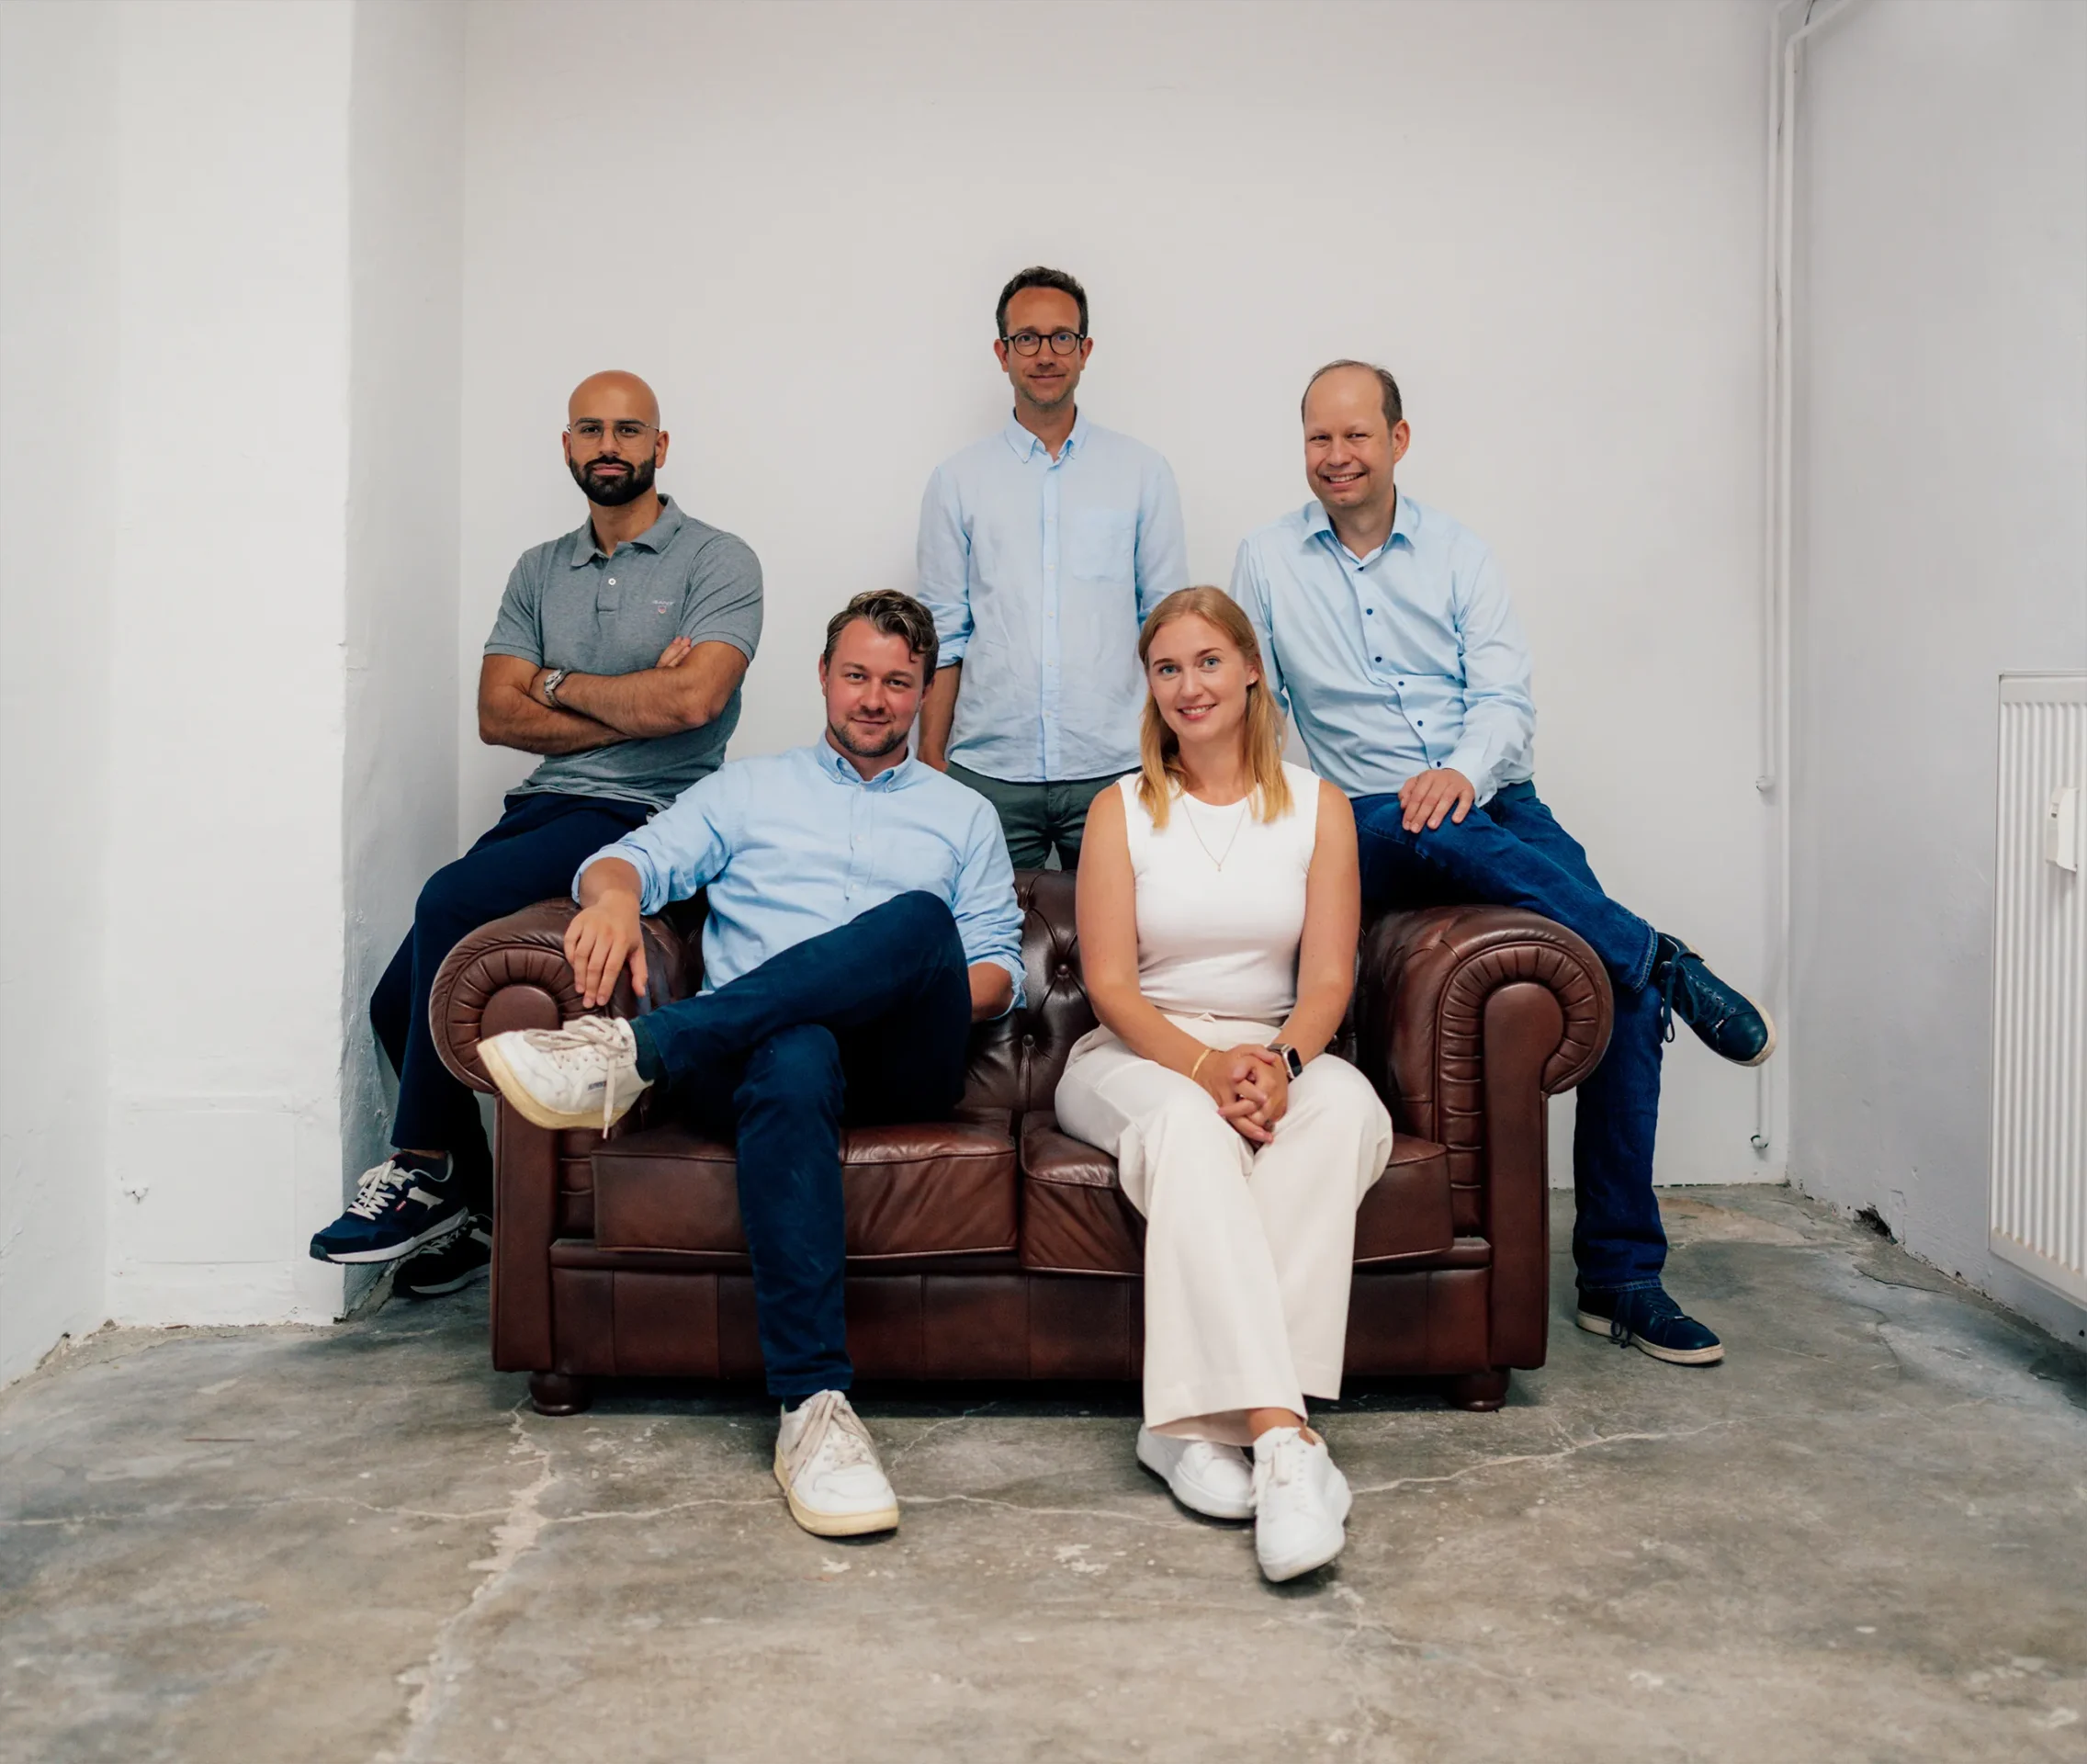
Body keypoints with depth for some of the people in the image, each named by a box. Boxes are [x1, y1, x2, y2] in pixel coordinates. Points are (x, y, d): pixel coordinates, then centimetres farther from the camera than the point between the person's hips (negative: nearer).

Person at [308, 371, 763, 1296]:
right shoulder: (538, 571, 18)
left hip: (641, 816, -6)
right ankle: (474, 1212, 11)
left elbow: (693, 701, -16)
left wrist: (559, 684, -2)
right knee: (397, 1001, -8)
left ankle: (423, 1172, -13)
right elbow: (498, 715, 5)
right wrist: (635, 703, -7)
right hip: (541, 808, 6)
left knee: (452, 899, -28)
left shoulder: (717, 560, 1)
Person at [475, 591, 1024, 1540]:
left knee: (918, 921, -34)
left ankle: (632, 1051, -37)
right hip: (755, 1048, 0)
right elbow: (636, 856, 12)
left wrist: (924, 992, -6)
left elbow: (998, 968, 18)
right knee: (793, 1065, -40)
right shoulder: (748, 790, 27)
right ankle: (815, 1409, -44)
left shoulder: (963, 814, 27)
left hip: (903, 1065, 1)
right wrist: (614, 897, -13)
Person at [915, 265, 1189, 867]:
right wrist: (930, 768, 2)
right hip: (988, 772, 0)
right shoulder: (958, 480, 8)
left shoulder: (1141, 472, 8)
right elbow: (943, 635, 8)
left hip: (1112, 770, 0)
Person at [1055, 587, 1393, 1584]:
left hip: (1277, 1050, 2)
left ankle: (1201, 1422, -39)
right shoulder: (1121, 810, 6)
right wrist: (1206, 1063, -22)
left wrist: (1279, 1060, -21)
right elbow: (1110, 984, -3)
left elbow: (1327, 979, 2)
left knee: (1348, 1110, -35)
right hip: (1136, 1055, -1)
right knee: (1189, 1123, -38)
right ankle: (1280, 1433, -47)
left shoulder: (1318, 807, 10)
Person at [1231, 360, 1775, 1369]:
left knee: (1626, 996, -17)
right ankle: (1663, 961, -24)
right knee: (1437, 834, -41)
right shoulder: (1266, 563, 11)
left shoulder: (1456, 555, 12)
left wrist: (1462, 771, -20)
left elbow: (1506, 697, 2)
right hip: (1372, 825, -2)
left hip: (1493, 803, 2)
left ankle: (1620, 1277, -7)